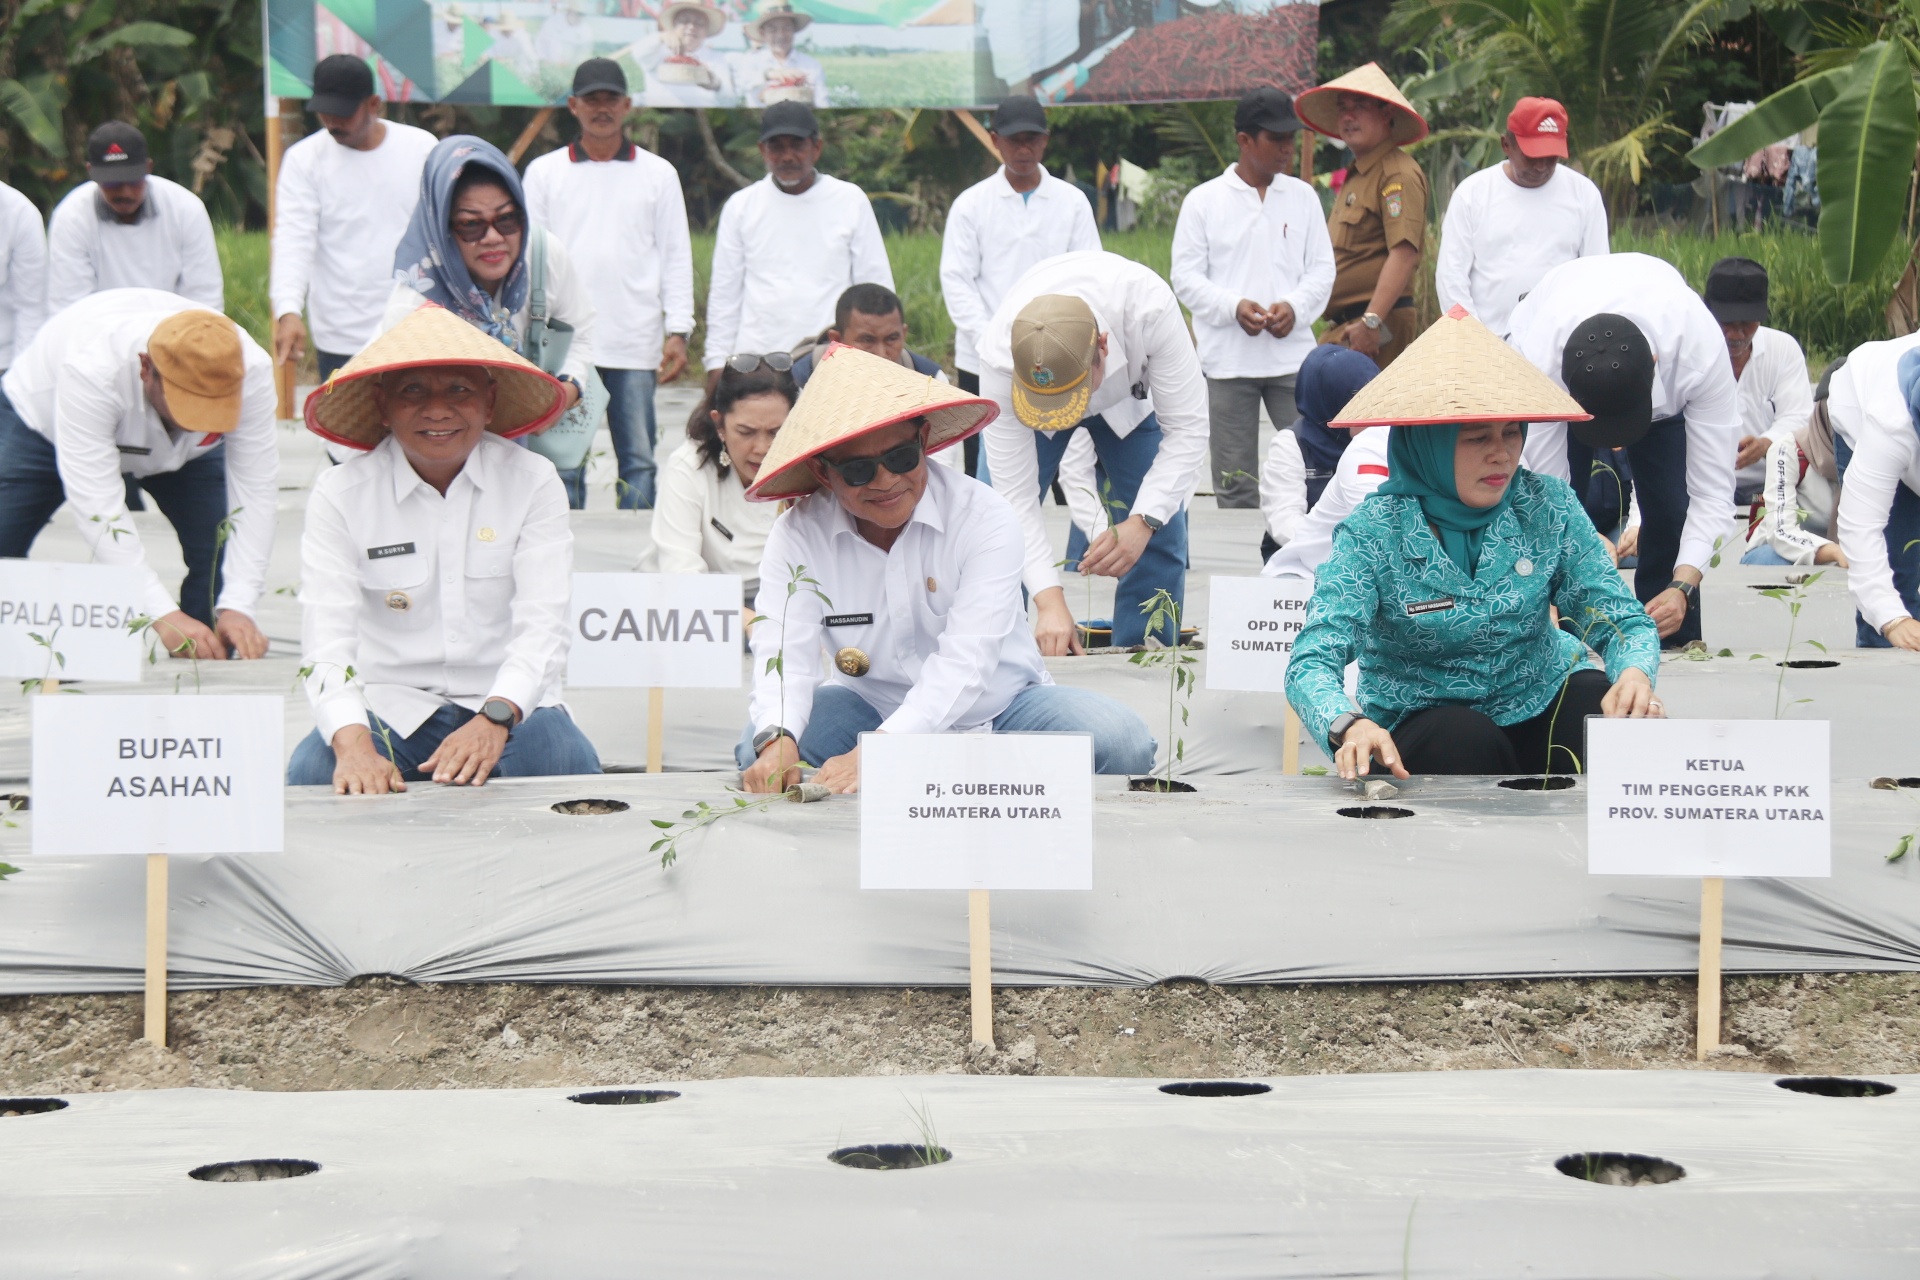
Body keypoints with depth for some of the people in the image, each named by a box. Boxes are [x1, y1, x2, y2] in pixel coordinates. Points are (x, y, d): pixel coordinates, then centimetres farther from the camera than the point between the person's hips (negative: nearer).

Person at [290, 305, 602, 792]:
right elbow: (327, 637, -15)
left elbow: (541, 627, -13)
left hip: (509, 705, 0)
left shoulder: (532, 483, -2)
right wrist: (353, 745, -36)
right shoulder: (340, 493, -3)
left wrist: (494, 720, -34)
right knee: (311, 771, -30)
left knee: (569, 767, -31)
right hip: (389, 709, 0)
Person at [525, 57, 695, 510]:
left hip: (636, 343, 0)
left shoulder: (658, 174, 11)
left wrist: (678, 331, 0)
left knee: (638, 460, -1)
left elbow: (676, 256, 9)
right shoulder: (544, 172, 11)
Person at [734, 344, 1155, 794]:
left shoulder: (982, 517, -18)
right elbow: (784, 650, -23)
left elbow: (965, 661, -27)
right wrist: (776, 739, -47)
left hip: (994, 707, -1)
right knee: (760, 751, -28)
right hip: (871, 708, 1)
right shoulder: (799, 535, -11)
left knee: (1120, 742, -28)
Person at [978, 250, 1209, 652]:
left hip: (1129, 395, 0)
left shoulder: (1148, 308, -44)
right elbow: (1015, 495, -35)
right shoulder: (999, 360, -40)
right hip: (1026, 399, 0)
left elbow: (1186, 430, -35)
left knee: (1160, 537, -10)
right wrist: (1049, 600, -44)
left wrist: (1142, 522, -47)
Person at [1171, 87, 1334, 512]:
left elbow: (1322, 268, 9)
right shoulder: (1203, 201, 2)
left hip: (1292, 354, 2)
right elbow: (1186, 276, -1)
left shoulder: (1302, 197, 9)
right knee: (1235, 483, 3)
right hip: (1227, 360, -2)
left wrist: (1294, 306, -11)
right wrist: (1234, 306, -17)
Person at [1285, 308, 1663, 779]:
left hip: (1541, 703, 2)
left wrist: (1634, 672, -29)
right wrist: (1349, 724, -47)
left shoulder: (1549, 508, -5)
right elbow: (1312, 663, -23)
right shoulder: (1373, 534, -15)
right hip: (1422, 723, -2)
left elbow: (1623, 621, -3)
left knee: (1623, 717, -27)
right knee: (1466, 739, -35)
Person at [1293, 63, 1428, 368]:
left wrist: (1372, 321, -27)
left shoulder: (1398, 173, -9)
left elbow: (1404, 253, -20)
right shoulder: (1354, 175, 23)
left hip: (1379, 323, -9)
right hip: (1341, 325, 9)